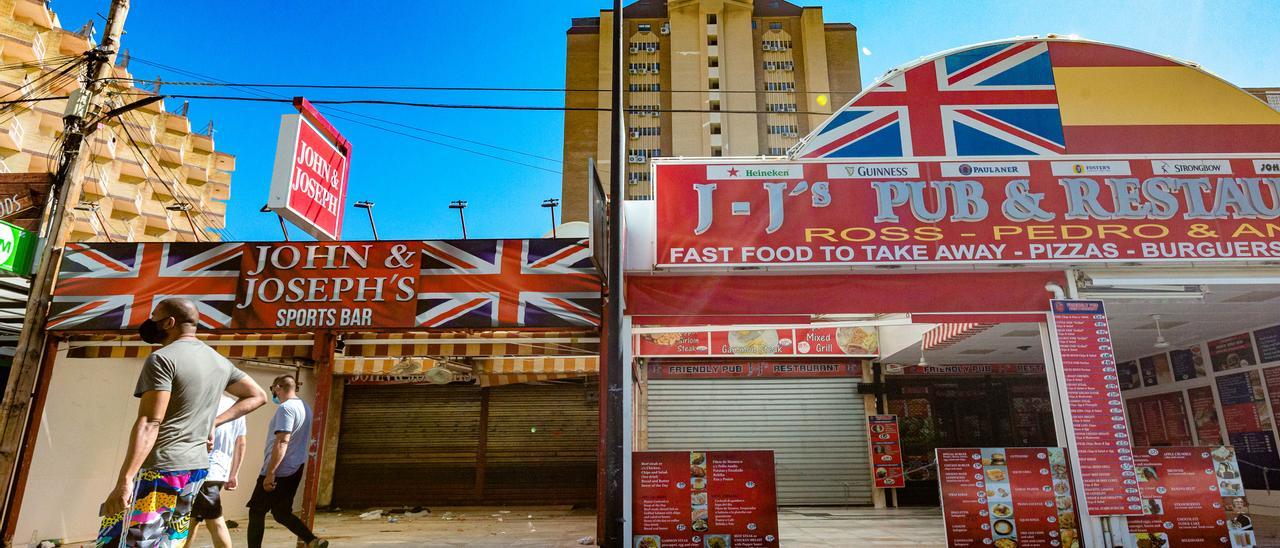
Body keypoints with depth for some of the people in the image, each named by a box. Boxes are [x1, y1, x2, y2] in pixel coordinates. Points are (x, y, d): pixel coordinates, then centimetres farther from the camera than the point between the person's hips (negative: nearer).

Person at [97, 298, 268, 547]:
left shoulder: (162, 359, -10)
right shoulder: (221, 362, 12)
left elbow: (149, 423, -18)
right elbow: (258, 396, 18)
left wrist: (124, 480, -19)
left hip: (159, 469, -8)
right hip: (196, 468, 8)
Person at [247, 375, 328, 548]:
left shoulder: (286, 408, -16)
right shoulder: (304, 406, 14)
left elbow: (282, 443, -24)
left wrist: (270, 473, -24)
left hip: (279, 471, -9)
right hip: (294, 470, 9)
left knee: (256, 512, 5)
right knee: (281, 513, 14)